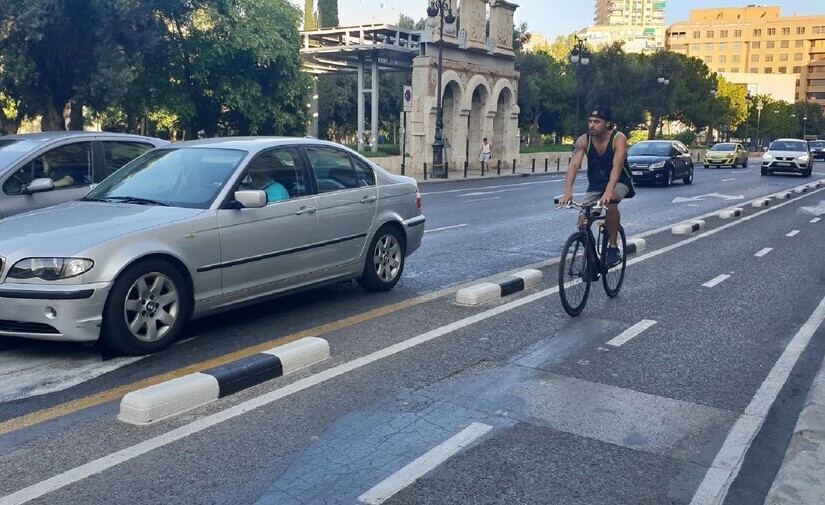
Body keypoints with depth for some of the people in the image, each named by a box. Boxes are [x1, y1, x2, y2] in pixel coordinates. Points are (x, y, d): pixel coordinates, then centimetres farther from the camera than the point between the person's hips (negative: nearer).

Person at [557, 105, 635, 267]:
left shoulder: (619, 138, -21)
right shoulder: (583, 140, -14)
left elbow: (617, 165, -35)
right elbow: (574, 165, -27)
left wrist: (608, 191, -51)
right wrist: (568, 191, -44)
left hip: (619, 182, -3)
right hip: (595, 185, 4)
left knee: (610, 203, -36)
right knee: (582, 223, -12)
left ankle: (613, 247, -20)